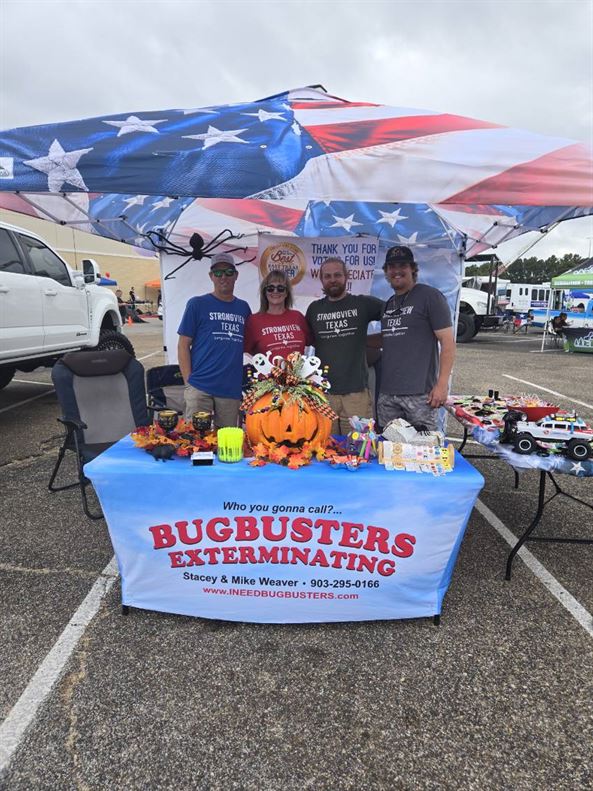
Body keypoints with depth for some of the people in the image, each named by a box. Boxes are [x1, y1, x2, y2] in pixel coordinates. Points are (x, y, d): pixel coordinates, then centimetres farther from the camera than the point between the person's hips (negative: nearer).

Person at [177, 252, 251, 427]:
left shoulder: (243, 307, 13)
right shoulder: (197, 304, 2)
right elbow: (183, 345, 1)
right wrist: (188, 381, -6)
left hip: (232, 388, 4)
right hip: (200, 387, -3)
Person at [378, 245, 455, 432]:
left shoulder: (430, 296, -3)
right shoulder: (388, 304, 17)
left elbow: (448, 341, -8)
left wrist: (442, 384, -14)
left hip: (420, 393, -6)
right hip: (386, 394, 6)